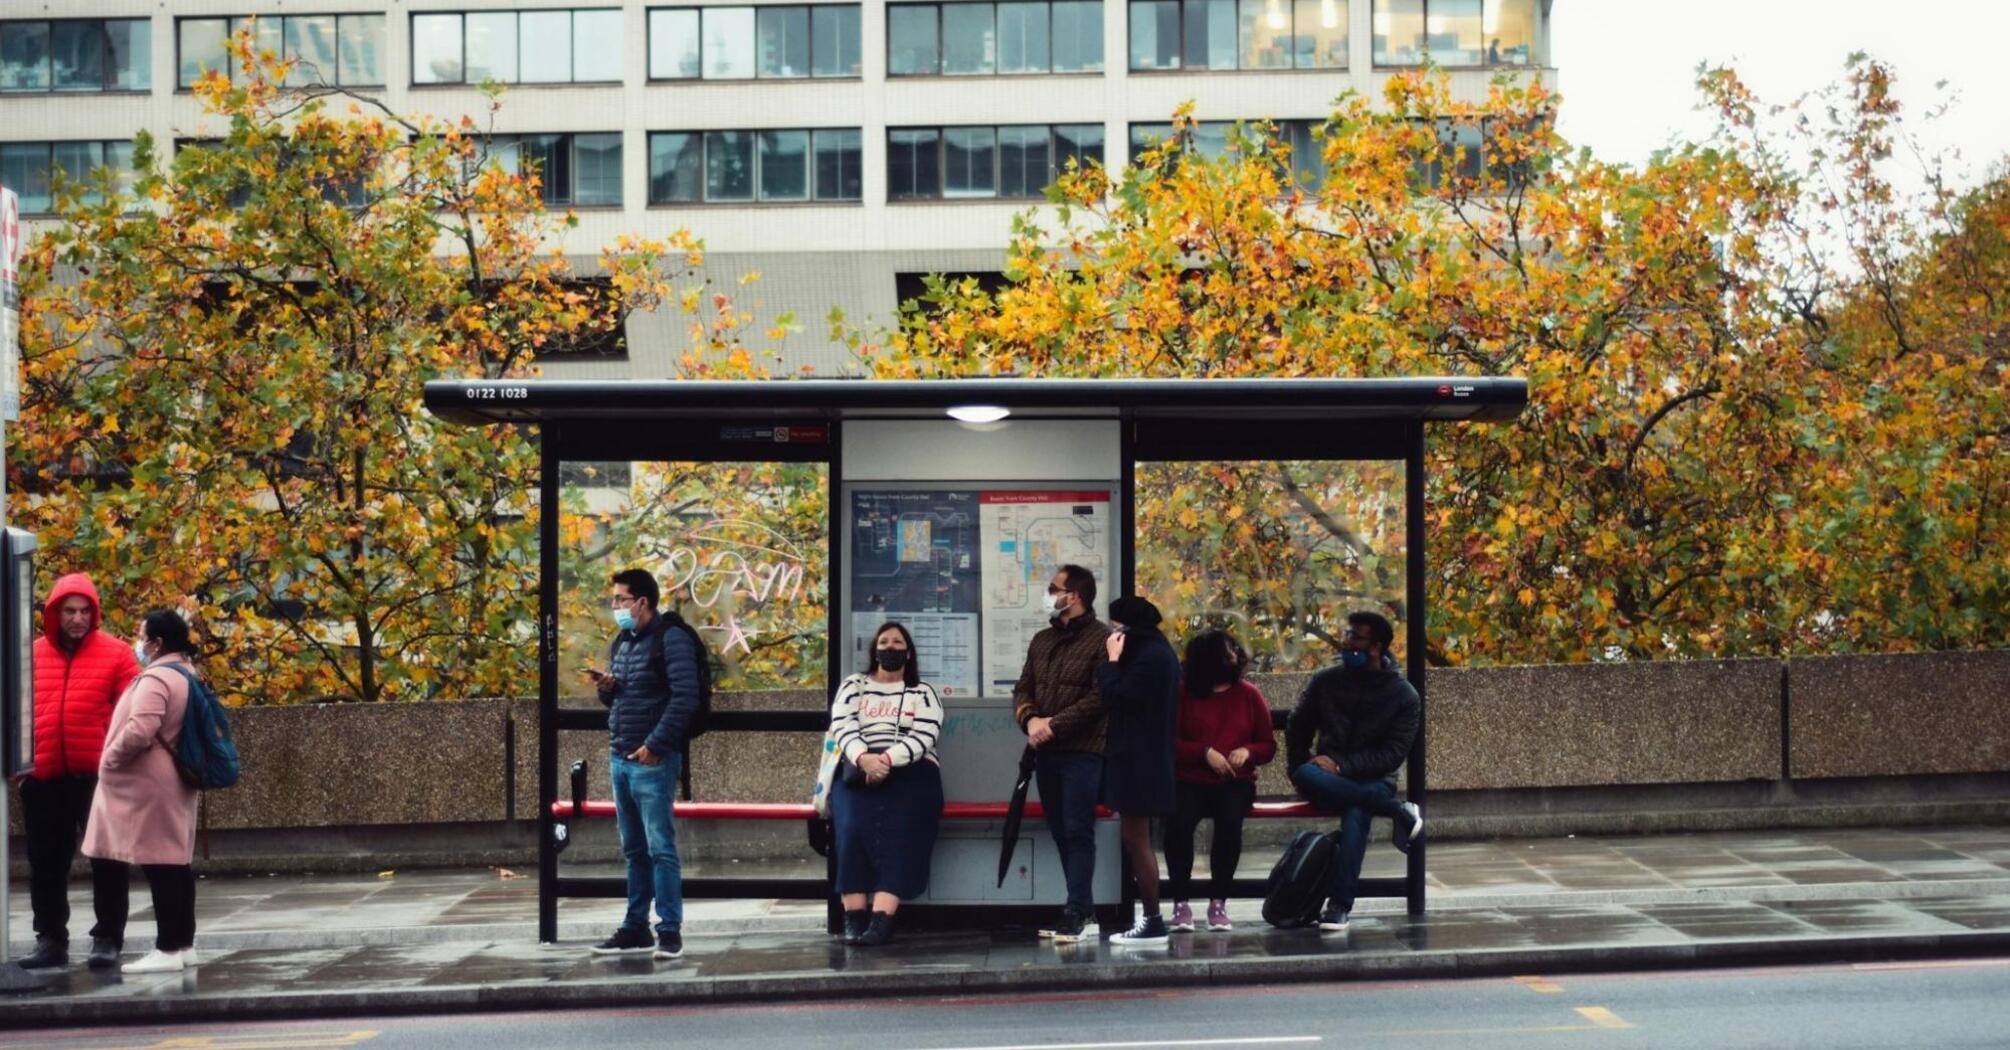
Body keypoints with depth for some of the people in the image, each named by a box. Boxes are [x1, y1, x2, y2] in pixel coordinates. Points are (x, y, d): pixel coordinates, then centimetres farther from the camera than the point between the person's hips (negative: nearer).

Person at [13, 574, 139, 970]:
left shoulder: (116, 653, -1)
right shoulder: (31, 655, 9)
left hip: (98, 775, -3)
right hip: (44, 778, 3)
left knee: (107, 860, 3)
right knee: (46, 863, 10)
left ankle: (108, 939, 10)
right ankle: (51, 940, 20)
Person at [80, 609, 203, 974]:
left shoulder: (156, 678, -16)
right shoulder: (184, 672, 15)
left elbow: (138, 732, -25)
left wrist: (110, 760, -10)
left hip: (152, 785, -10)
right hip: (173, 780, 10)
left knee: (160, 864, -8)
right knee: (175, 862, 11)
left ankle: (168, 948, -8)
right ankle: (183, 943, 14)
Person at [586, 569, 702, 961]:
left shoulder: (671, 638, -9)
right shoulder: (620, 642, 17)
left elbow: (685, 697, -17)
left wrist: (655, 745, -19)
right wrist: (606, 688, 2)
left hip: (652, 759, -8)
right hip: (619, 758, 8)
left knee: (660, 848, -7)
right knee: (634, 850, 12)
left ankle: (670, 931, -4)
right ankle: (635, 928, 17)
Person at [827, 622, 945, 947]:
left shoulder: (922, 692, 16)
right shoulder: (853, 686, 20)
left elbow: (923, 737, 0)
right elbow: (843, 727, 3)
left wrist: (887, 760, -18)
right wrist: (863, 758, -18)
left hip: (910, 772, -1)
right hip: (859, 771, 1)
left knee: (899, 831, -28)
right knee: (854, 827, -28)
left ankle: (881, 920, -39)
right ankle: (854, 918, -30)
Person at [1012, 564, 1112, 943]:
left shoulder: (1101, 639, -6)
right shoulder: (1042, 640, 18)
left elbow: (1098, 698, -15)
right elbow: (1022, 689, 14)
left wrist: (1054, 724, -15)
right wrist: (1030, 720, -6)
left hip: (1082, 752, -7)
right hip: (1046, 753, 7)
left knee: (1077, 832, -8)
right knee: (1061, 832, 8)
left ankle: (1077, 914, -7)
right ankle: (1084, 911, 14)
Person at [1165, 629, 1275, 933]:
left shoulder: (1249, 695, 12)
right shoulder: (1183, 694, 4)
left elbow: (1269, 745, 16)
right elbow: (1170, 743, 0)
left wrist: (1248, 752, -5)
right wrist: (1205, 753, -13)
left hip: (1235, 782, 1)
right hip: (1189, 781, -1)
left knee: (1229, 820, -32)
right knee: (1178, 821, -32)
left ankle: (1218, 902, -19)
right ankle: (1180, 902, -18)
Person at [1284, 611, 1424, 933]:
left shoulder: (1404, 696, 0)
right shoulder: (1326, 681, 8)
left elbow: (1393, 754, -8)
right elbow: (1297, 728, 17)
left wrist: (1341, 766, -18)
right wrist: (1300, 769, 1)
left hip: (1372, 781, -3)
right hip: (1327, 779, 3)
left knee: (1356, 812, -38)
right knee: (1305, 776, -35)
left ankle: (1339, 906, -35)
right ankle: (1399, 811, -26)